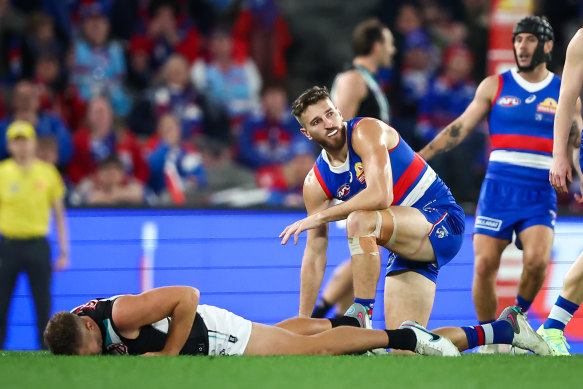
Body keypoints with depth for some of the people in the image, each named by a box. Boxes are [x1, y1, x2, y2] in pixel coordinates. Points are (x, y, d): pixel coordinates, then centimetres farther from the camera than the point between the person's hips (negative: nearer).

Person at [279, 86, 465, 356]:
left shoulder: (367, 131, -16)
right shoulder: (316, 183, 3)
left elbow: (381, 196, -32)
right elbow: (314, 254, 6)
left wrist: (319, 217, -25)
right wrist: (303, 323, 3)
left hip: (441, 218, -8)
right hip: (408, 246, 8)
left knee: (360, 220, -34)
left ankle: (362, 317, -25)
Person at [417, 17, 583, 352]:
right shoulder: (495, 86, 7)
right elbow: (460, 128, 5)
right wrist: (416, 158, -1)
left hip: (541, 194, -1)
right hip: (498, 189, 1)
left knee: (537, 260, -23)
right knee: (484, 266, -9)